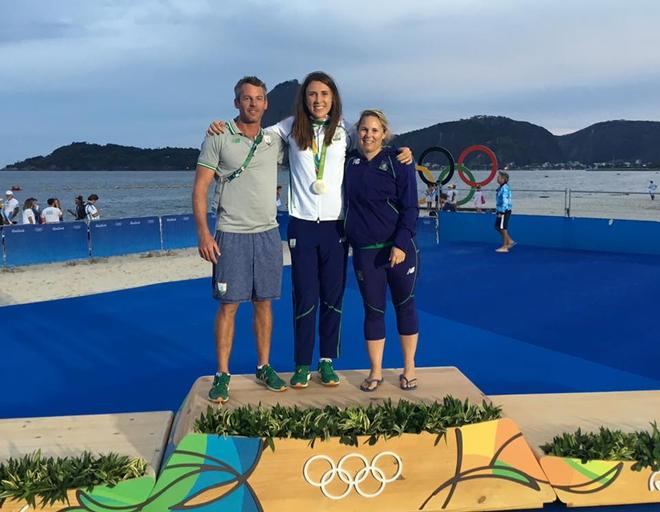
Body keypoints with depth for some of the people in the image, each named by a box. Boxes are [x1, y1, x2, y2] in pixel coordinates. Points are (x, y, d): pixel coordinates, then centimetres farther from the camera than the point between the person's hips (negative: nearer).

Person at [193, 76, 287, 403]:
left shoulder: (275, 141, 9)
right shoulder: (218, 138, -2)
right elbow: (200, 188, -5)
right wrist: (203, 233, -13)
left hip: (268, 233, 4)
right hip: (231, 235, -3)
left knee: (264, 303, 10)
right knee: (228, 305, -1)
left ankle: (264, 367, 22)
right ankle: (222, 375, 9)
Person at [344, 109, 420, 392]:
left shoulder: (398, 162, -4)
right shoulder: (350, 161, 6)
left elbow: (410, 207, -8)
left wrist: (401, 244, -16)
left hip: (399, 248, -2)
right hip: (365, 251, 3)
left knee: (404, 305, 8)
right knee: (373, 310, 7)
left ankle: (409, 369, 22)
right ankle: (376, 372, 19)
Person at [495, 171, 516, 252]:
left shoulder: (505, 188, -18)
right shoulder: (501, 188, 13)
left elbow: (505, 201, -22)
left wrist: (501, 212, -21)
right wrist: (497, 211, 22)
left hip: (504, 211, -10)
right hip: (501, 211, 10)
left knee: (503, 228, -2)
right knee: (498, 227, 16)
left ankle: (504, 247, 6)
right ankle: (510, 241, 22)